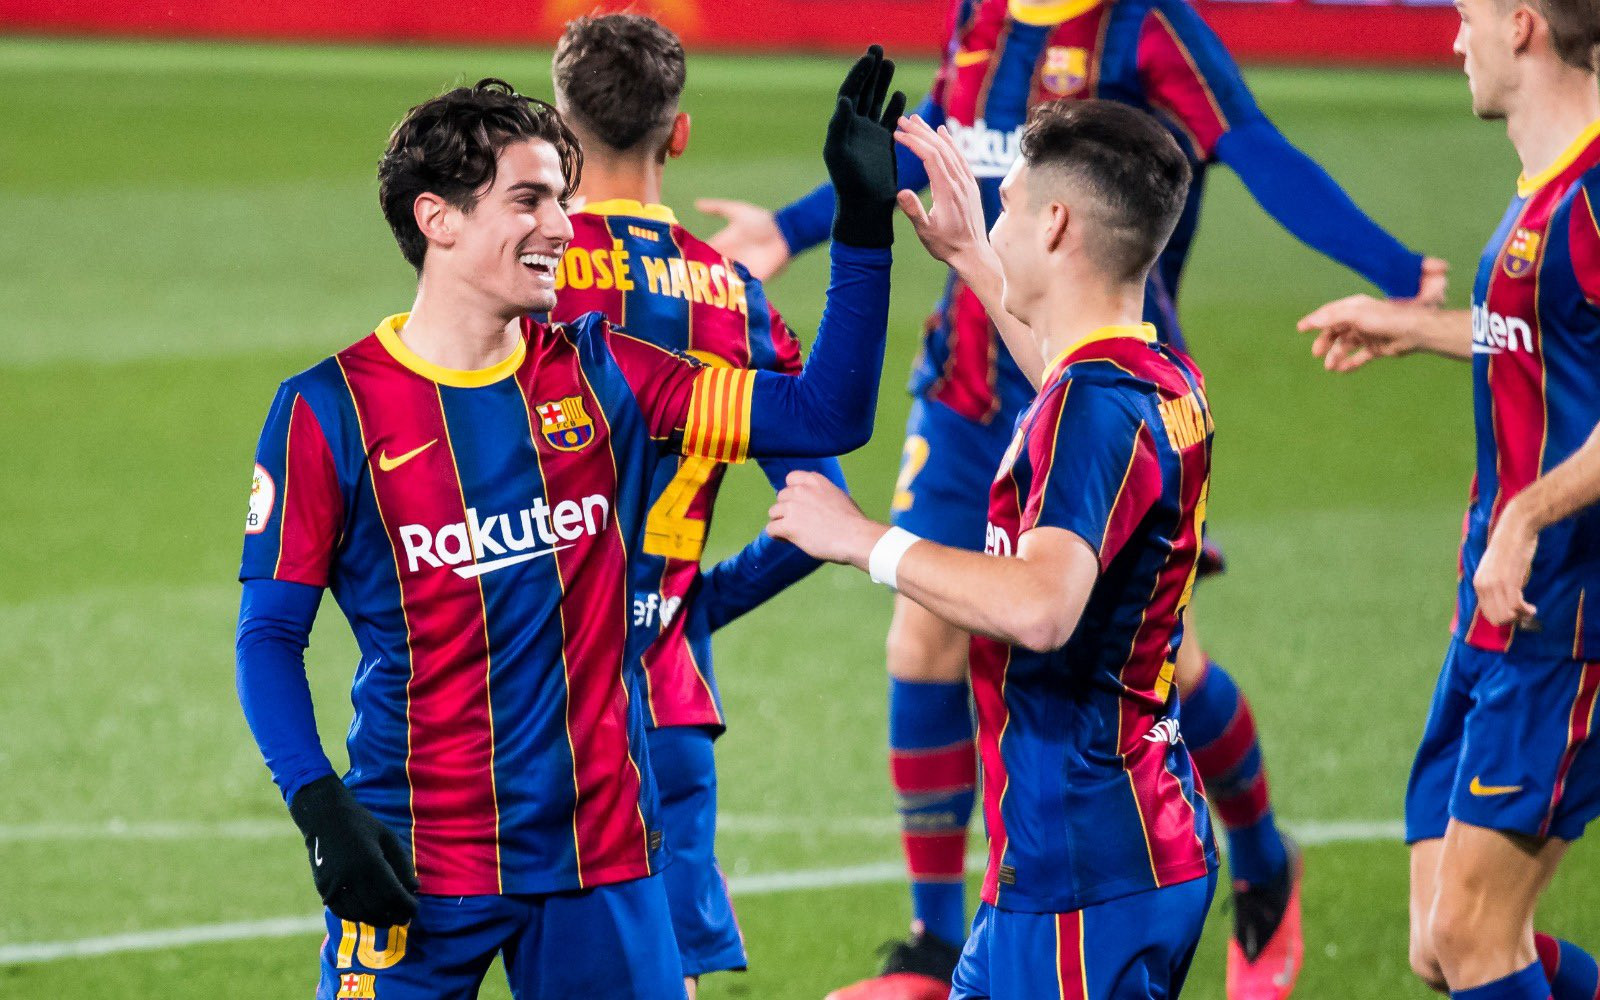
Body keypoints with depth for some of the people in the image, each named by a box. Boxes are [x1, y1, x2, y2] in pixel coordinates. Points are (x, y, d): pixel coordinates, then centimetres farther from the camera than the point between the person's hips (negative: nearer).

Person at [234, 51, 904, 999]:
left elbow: (823, 416, 5)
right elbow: (270, 634, -3)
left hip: (600, 854, 3)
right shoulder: (330, 410, -5)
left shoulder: (600, 376, 6)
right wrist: (320, 807, -15)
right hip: (416, 870, -3)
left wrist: (864, 226, -2)